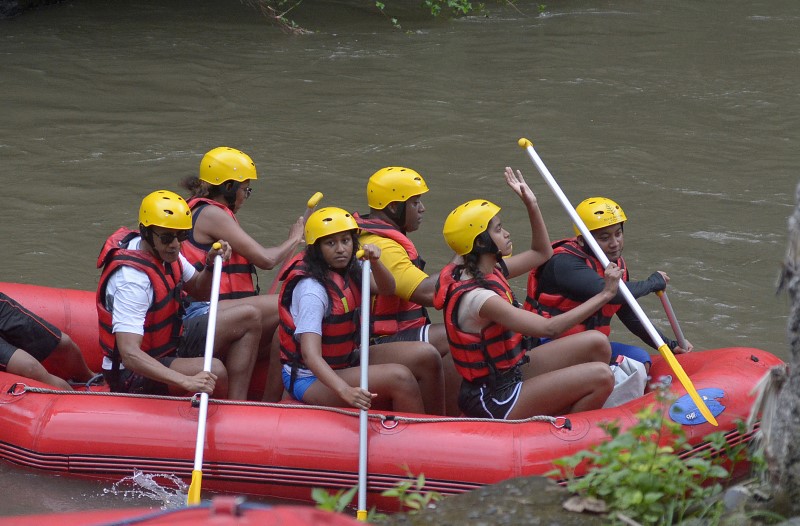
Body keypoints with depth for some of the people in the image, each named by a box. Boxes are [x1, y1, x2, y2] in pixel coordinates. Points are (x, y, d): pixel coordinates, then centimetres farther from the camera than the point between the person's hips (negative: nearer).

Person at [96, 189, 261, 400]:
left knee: (249, 318, 2)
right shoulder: (132, 279, -31)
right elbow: (129, 355, -40)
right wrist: (187, 381, -50)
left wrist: (211, 265, -6)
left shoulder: (164, 250, -3)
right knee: (214, 370, -33)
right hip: (134, 376, -10)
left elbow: (199, 291, 18)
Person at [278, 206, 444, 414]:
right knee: (399, 377, -27)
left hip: (345, 362, 9)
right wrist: (345, 391, -50)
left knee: (426, 356, -5)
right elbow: (310, 354, -34)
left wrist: (375, 263, -23)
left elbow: (386, 289, 0)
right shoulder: (312, 289, -25)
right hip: (311, 380, -9)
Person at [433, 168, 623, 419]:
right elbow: (548, 328, -28)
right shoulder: (478, 298, -26)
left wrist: (531, 205, 8)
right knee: (602, 377, -17)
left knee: (597, 344, 5)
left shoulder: (489, 271, 3)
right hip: (494, 401, -10)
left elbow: (541, 253, 20)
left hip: (508, 373, 10)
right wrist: (604, 295, -24)